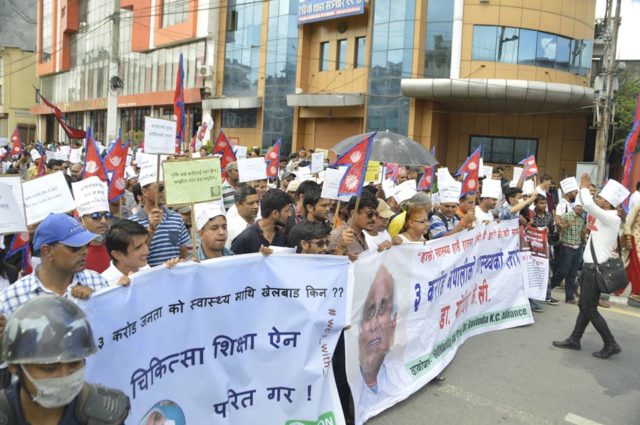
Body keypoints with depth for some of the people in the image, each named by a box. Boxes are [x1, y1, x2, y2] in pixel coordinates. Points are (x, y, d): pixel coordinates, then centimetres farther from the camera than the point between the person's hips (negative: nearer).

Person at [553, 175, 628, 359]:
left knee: (590, 310, -2)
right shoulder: (604, 218, 9)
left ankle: (611, 345, 8)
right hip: (591, 266, 10)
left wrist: (584, 187, -13)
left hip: (596, 268, -10)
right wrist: (583, 187, 12)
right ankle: (574, 340, 23)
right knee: (584, 306, 15)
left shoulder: (611, 218, -18)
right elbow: (588, 204, 24)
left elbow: (588, 203, -30)